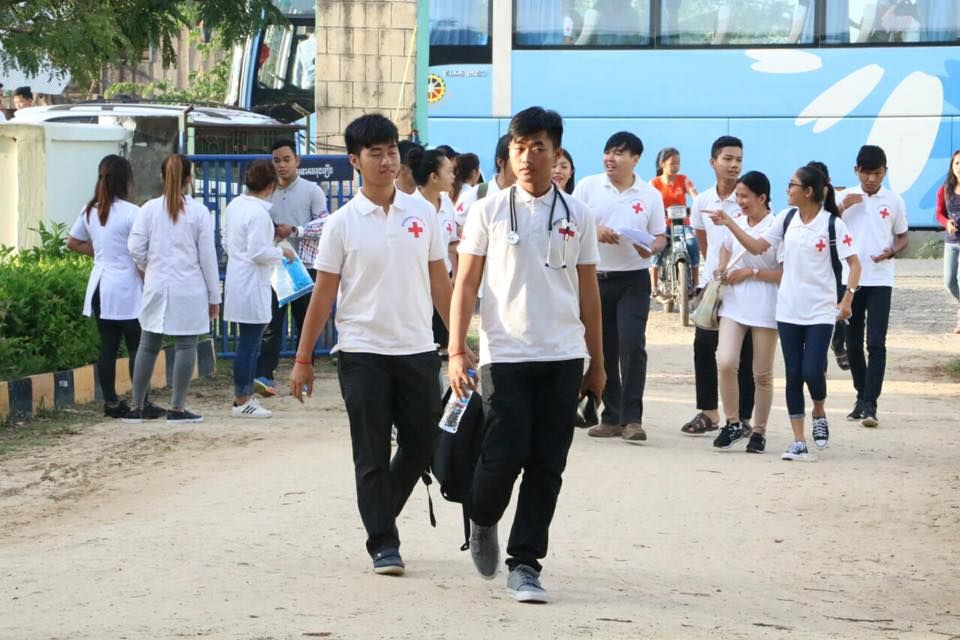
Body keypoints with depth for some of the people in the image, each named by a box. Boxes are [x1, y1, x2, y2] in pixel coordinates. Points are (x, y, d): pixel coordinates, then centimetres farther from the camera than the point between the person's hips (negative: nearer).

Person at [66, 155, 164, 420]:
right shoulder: (131, 212, -14)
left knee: (108, 347, 10)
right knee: (137, 347, 0)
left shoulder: (90, 211, 6)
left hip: (100, 287, 6)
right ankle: (142, 404, 2)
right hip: (126, 289, -6)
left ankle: (111, 402, 13)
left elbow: (73, 243, 17)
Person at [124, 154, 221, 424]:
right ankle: (177, 408, 1)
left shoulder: (149, 209, 0)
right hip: (189, 288, -3)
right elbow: (207, 256, -2)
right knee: (186, 346, 3)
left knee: (148, 346, 11)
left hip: (157, 287, 3)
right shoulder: (199, 212, -4)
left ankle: (136, 408, 13)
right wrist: (214, 296, 4)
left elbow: (136, 248, -2)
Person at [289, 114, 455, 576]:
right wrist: (303, 359, -1)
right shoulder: (343, 223, -3)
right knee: (372, 454, -1)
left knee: (421, 444, 6)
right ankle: (383, 543, 6)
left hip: (417, 349, 3)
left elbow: (439, 281, 10)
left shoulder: (422, 213, 5)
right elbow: (324, 293, 0)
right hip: (363, 351, -3)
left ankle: (380, 515, 29)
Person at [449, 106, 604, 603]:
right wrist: (456, 351, -6)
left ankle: (525, 563, 10)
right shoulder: (488, 212, 2)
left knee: (547, 465, 1)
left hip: (563, 357, 2)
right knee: (504, 455, -7)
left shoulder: (577, 216, 7)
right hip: (505, 355, -2)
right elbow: (465, 284, 2)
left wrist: (596, 362, 13)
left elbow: (588, 292, 12)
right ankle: (482, 519, 25)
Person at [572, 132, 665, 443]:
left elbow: (660, 238, 8)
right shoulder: (588, 187, 3)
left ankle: (632, 418, -11)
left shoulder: (649, 195, 4)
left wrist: (651, 249, -14)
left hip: (633, 279, -1)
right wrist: (594, 232, -16)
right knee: (603, 350, 8)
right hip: (595, 277, 1)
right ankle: (611, 417, 18)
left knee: (632, 344, -14)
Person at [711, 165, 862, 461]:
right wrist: (729, 224, 3)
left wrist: (848, 297, -19)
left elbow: (854, 263, -7)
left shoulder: (832, 224, -9)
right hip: (788, 311, 4)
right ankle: (799, 443, 8)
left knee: (812, 371, -12)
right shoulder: (787, 218, 5)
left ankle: (819, 414, 21)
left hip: (820, 312, -4)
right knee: (793, 375, 3)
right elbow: (757, 246, 9)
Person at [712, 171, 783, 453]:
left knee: (762, 374, 6)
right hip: (734, 304, 5)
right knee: (725, 362, -12)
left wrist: (751, 273, -15)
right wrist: (722, 267, 8)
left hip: (765, 308, -4)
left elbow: (786, 273, -13)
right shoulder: (736, 222, 7)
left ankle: (759, 431, 19)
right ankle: (732, 422, 4)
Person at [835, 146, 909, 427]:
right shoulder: (845, 197, 3)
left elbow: (903, 237, 11)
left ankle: (870, 404, -12)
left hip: (880, 280, -2)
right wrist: (842, 207, -16)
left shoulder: (894, 201, 2)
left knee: (876, 343, -10)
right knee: (853, 343, 8)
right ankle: (862, 397, 22)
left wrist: (891, 252, -11)